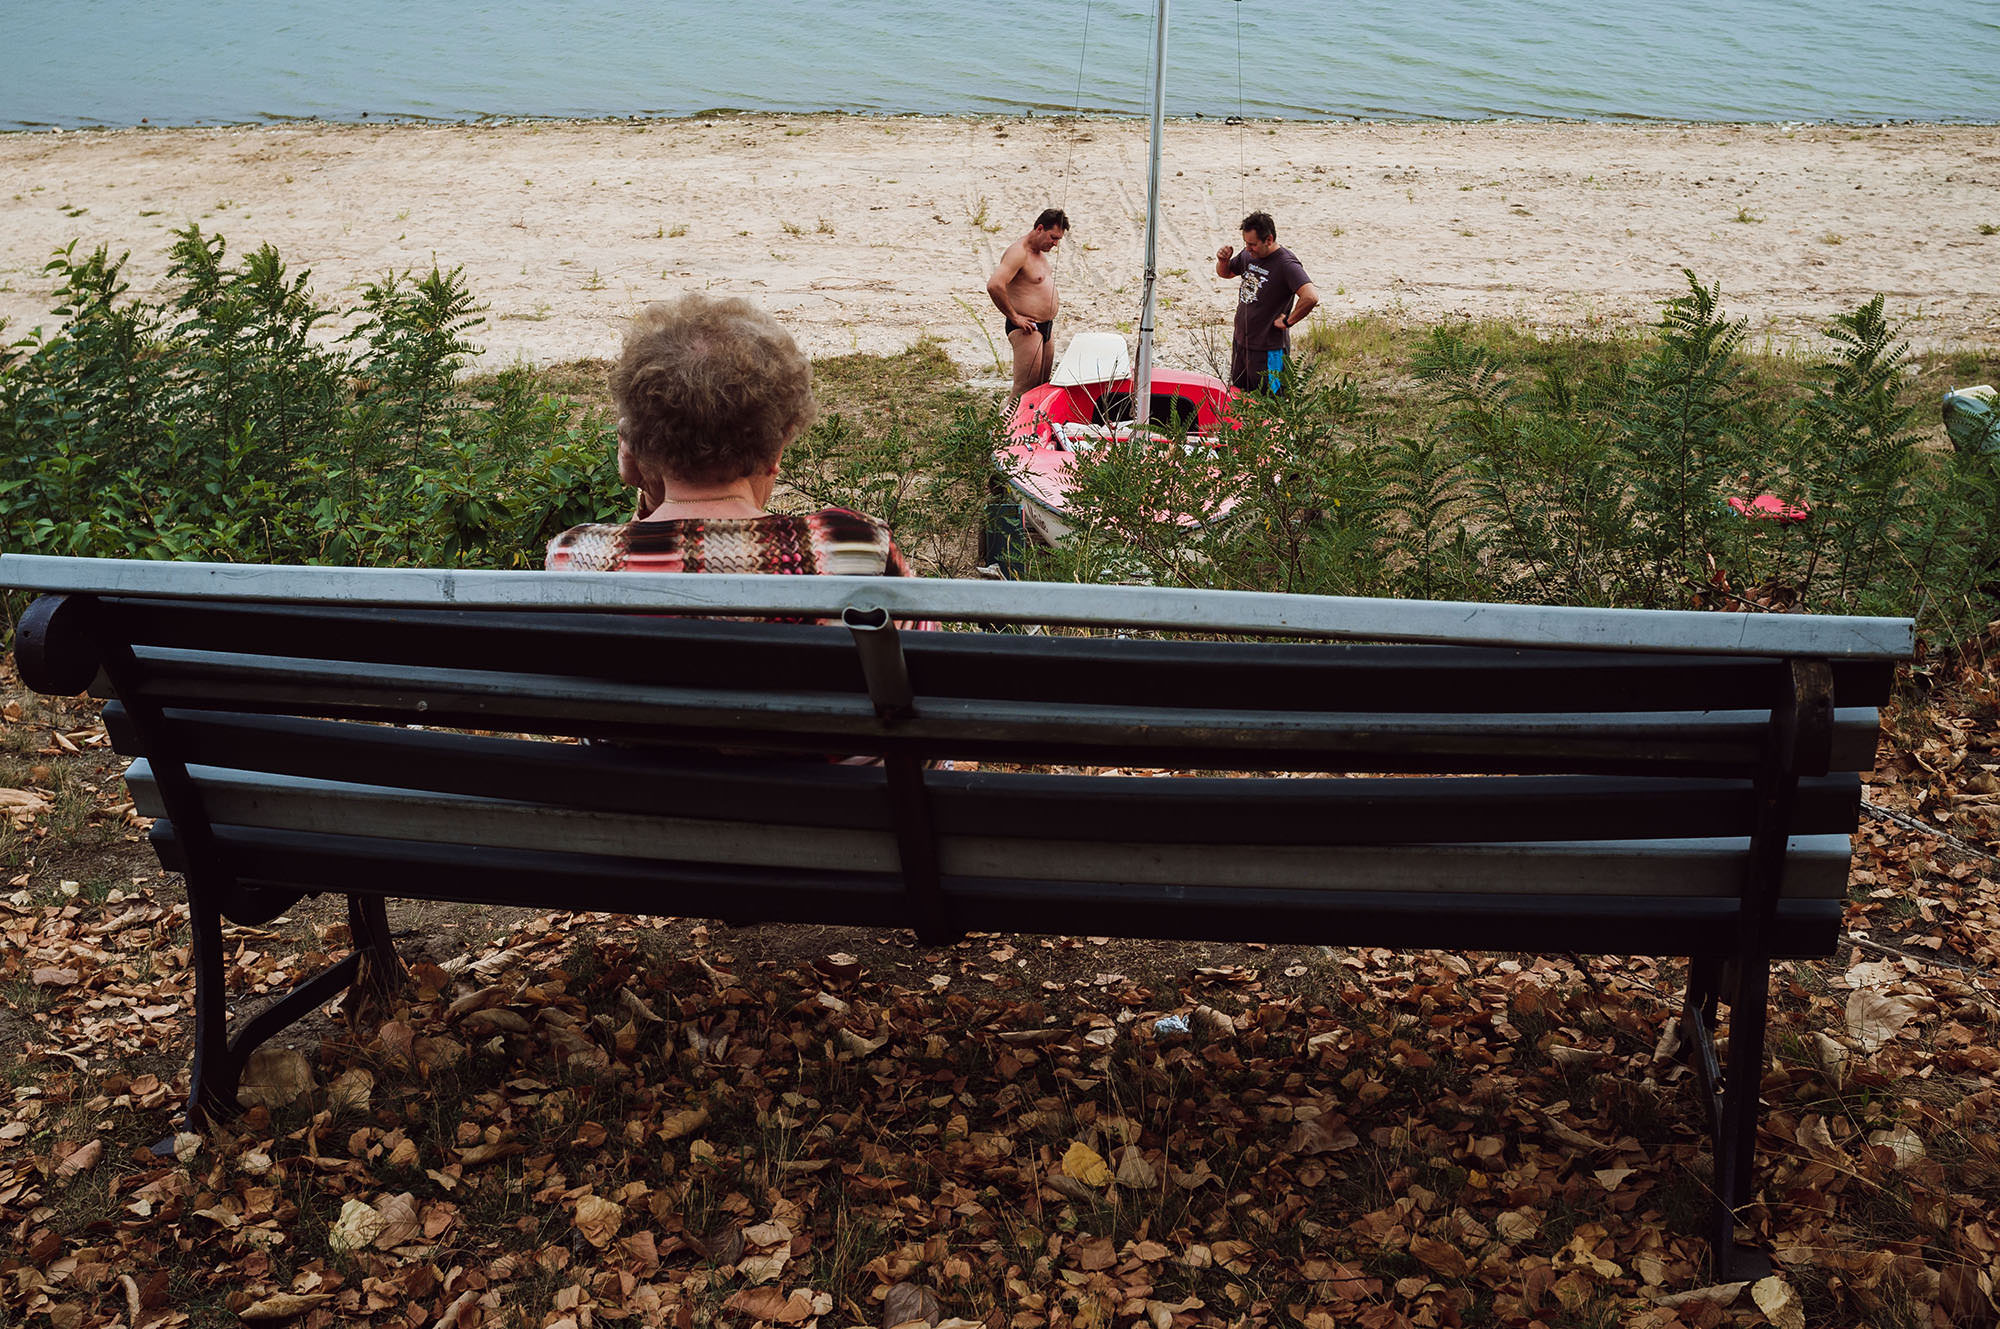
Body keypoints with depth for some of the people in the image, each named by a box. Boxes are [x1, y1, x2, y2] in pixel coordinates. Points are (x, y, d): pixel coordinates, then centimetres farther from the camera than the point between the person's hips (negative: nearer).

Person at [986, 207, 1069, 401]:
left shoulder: (1040, 250, 14)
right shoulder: (1018, 252, -18)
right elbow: (994, 285, -30)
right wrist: (1014, 317, -23)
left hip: (1046, 327, 10)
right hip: (1026, 330, -10)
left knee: (1043, 384, 13)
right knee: (1026, 387, -10)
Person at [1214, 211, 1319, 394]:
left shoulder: (1287, 264, -21)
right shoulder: (1249, 255, 4)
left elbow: (1311, 297, -34)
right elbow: (1225, 273, 23)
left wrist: (1287, 322, -21)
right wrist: (1223, 260, -1)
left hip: (1268, 350, -8)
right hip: (1240, 343, 8)